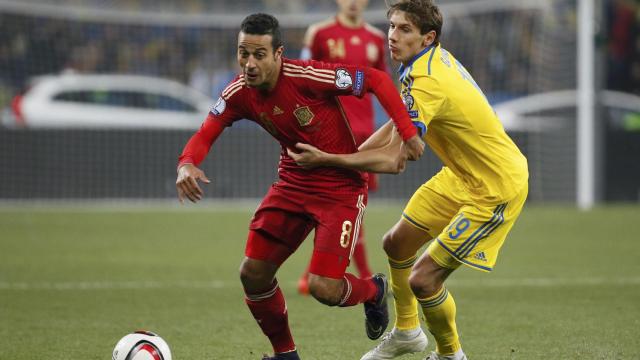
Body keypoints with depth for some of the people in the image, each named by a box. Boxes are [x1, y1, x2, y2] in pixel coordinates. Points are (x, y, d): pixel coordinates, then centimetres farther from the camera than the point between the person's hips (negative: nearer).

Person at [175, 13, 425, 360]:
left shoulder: (308, 76, -27)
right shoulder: (240, 93, -10)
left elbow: (376, 79, -19)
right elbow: (205, 135, -5)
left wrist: (408, 132, -24)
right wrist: (186, 164, -28)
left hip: (341, 186, -6)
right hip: (293, 184, 6)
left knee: (323, 288, -15)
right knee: (253, 273, -1)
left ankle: (373, 290, 22)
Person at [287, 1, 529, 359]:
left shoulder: (428, 84, -30)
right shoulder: (436, 57, -1)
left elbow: (394, 160, -32)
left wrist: (327, 159, -27)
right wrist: (349, 157, 2)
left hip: (496, 190, -10)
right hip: (461, 175, 10)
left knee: (423, 279, -11)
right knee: (397, 244, 19)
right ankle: (407, 331, 40)